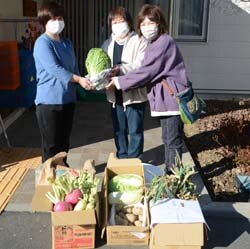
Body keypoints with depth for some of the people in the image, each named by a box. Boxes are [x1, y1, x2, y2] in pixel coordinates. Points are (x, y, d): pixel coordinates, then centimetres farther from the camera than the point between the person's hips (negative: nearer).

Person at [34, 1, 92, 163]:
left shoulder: (67, 43, 13)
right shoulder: (42, 43, -11)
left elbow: (74, 67, 12)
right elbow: (53, 69, -21)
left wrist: (84, 80, -7)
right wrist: (79, 79, -23)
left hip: (68, 98, 7)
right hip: (49, 100, -7)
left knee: (64, 142, 17)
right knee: (51, 144, 1)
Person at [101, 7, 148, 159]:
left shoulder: (139, 41, -7)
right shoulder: (107, 44, 12)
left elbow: (141, 65, -19)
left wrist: (121, 69, -31)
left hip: (134, 94, -5)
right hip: (115, 94, 6)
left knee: (135, 130, 4)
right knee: (119, 130, 16)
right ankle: (122, 159, 32)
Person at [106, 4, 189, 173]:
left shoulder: (164, 41, -16)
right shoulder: (155, 44, 15)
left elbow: (147, 72, -20)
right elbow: (150, 72, 12)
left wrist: (119, 82, -12)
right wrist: (121, 78, 3)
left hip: (172, 98, -10)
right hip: (166, 98, 10)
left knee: (173, 141, -4)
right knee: (168, 139, 17)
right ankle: (169, 173, 29)